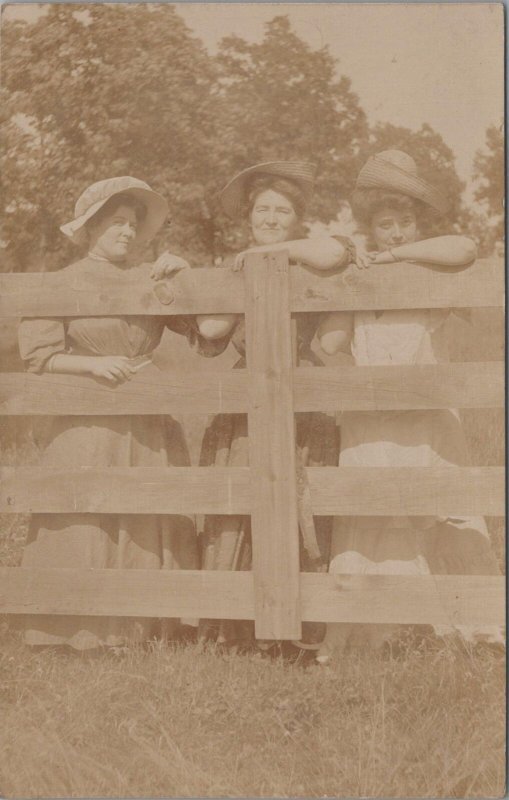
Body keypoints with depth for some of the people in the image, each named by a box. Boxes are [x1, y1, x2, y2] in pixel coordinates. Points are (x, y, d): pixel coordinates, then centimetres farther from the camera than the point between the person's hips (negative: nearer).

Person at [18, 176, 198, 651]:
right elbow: (37, 354, -3)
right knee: (85, 529, -4)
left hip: (150, 429, 3)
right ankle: (82, 634, 6)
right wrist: (93, 364, -15)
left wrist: (182, 276, -3)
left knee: (150, 530, 1)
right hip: (87, 428, -3)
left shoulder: (149, 279, 13)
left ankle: (143, 630, 10)